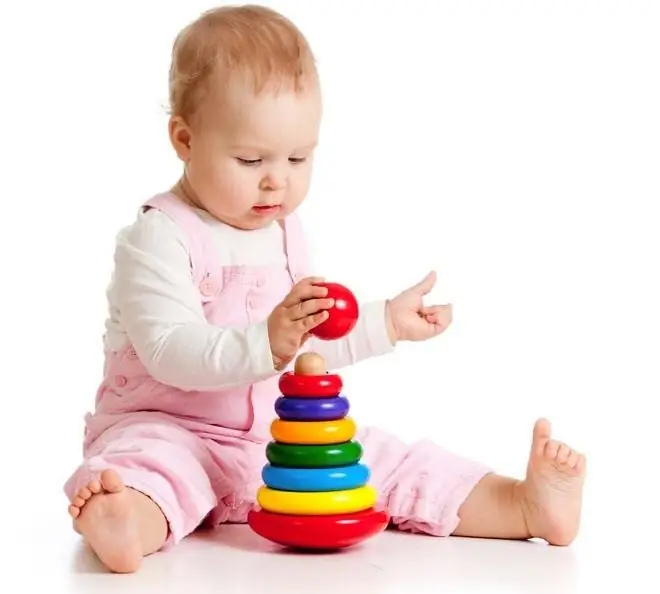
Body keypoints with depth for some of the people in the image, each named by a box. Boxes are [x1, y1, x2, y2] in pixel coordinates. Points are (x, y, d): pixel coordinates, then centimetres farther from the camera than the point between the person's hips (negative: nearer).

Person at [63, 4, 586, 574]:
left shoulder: (284, 231, 11)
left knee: (393, 461, -6)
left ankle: (525, 504, -11)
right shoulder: (158, 237, -15)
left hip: (285, 436, 6)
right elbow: (171, 352, -27)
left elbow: (315, 337, 22)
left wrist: (387, 322, 14)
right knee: (144, 461, -38)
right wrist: (267, 344, -40)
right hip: (169, 429, -6)